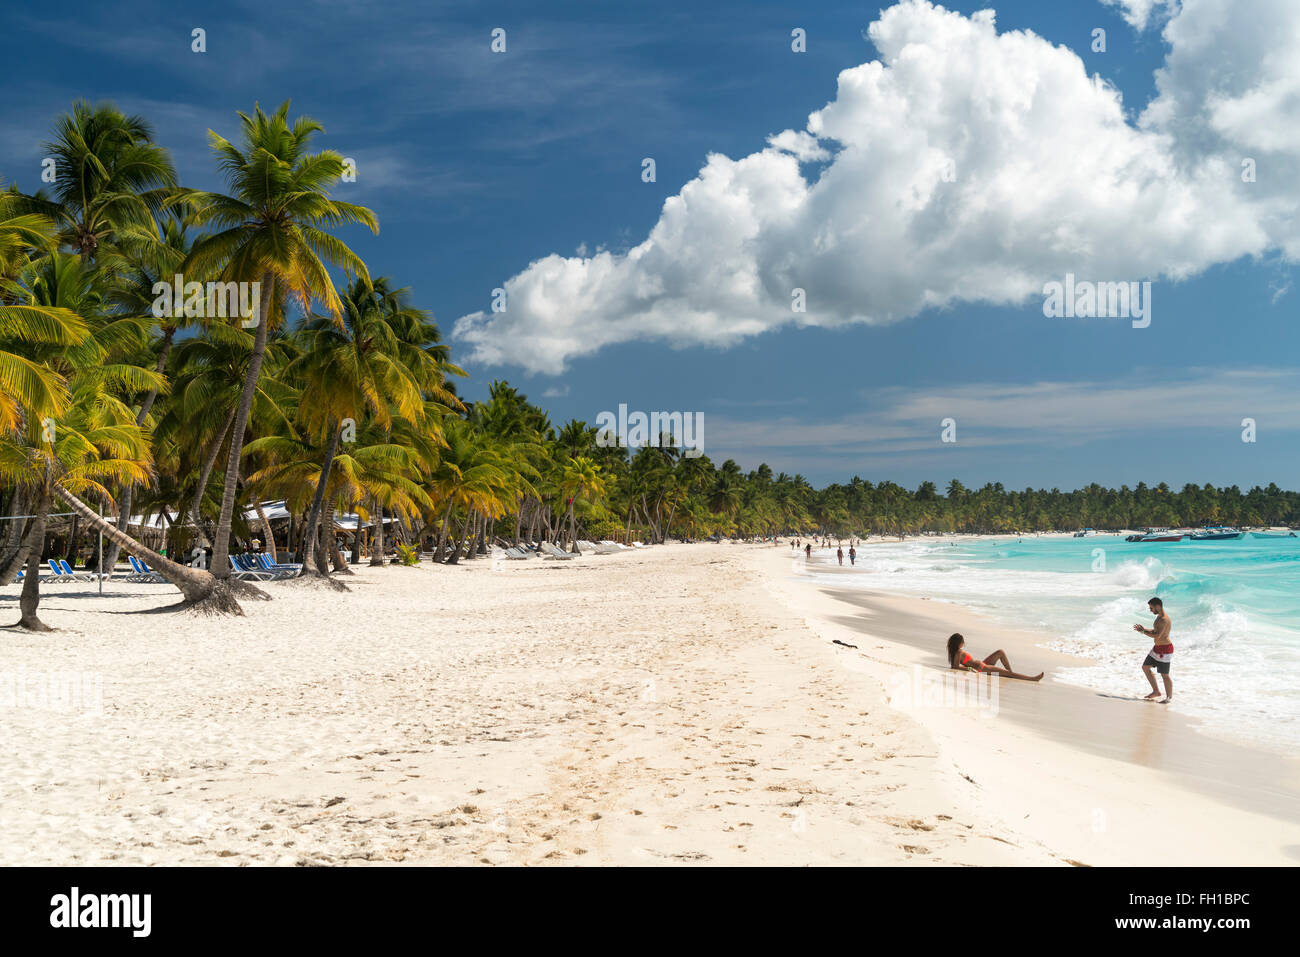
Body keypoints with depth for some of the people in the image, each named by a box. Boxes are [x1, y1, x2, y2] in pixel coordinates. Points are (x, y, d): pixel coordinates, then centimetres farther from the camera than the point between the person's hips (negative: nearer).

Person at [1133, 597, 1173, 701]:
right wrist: (1143, 629, 8)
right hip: (1157, 648, 11)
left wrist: (1143, 632, -20)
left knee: (1164, 675, -2)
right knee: (1145, 667, 14)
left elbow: (1157, 636, -29)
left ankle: (1169, 697, 12)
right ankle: (1156, 691, 22)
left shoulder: (1164, 619, -23)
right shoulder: (1159, 617, 10)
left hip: (1165, 649, -11)